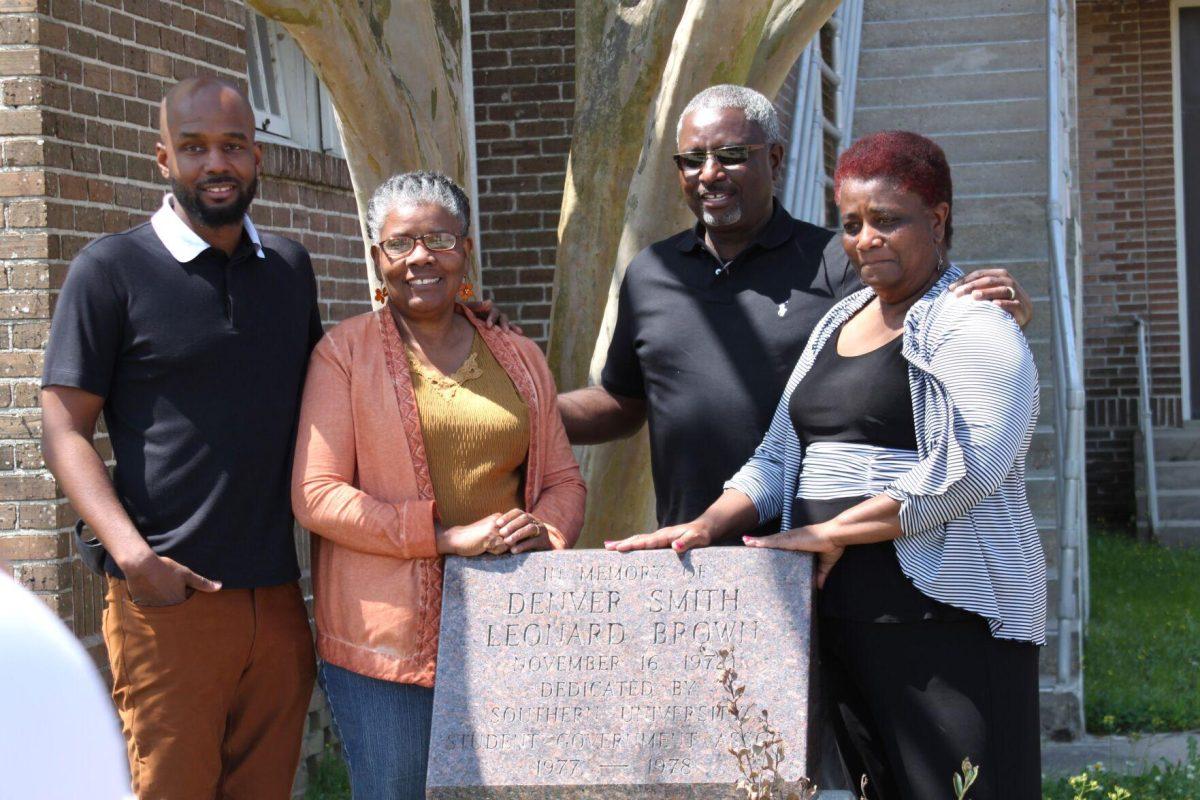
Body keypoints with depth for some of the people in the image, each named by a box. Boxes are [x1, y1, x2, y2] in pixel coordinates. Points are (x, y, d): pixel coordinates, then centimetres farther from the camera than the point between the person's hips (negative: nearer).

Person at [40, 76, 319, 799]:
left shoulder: (290, 267, 14)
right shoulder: (112, 270, -1)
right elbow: (64, 429, -5)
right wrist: (133, 555, -18)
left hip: (278, 596, 5)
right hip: (169, 597, -5)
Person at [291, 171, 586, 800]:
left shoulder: (518, 358, 13)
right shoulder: (344, 353, 0)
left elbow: (563, 480, 17)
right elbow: (316, 495, -8)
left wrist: (545, 532, -8)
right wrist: (451, 536, -17)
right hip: (385, 646, -4)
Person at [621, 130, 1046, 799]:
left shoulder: (972, 326, -5)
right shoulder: (836, 324, 20)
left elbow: (964, 468, -18)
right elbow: (780, 457, 20)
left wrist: (832, 530, -14)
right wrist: (707, 527, 3)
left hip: (946, 615, -7)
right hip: (843, 612, 7)